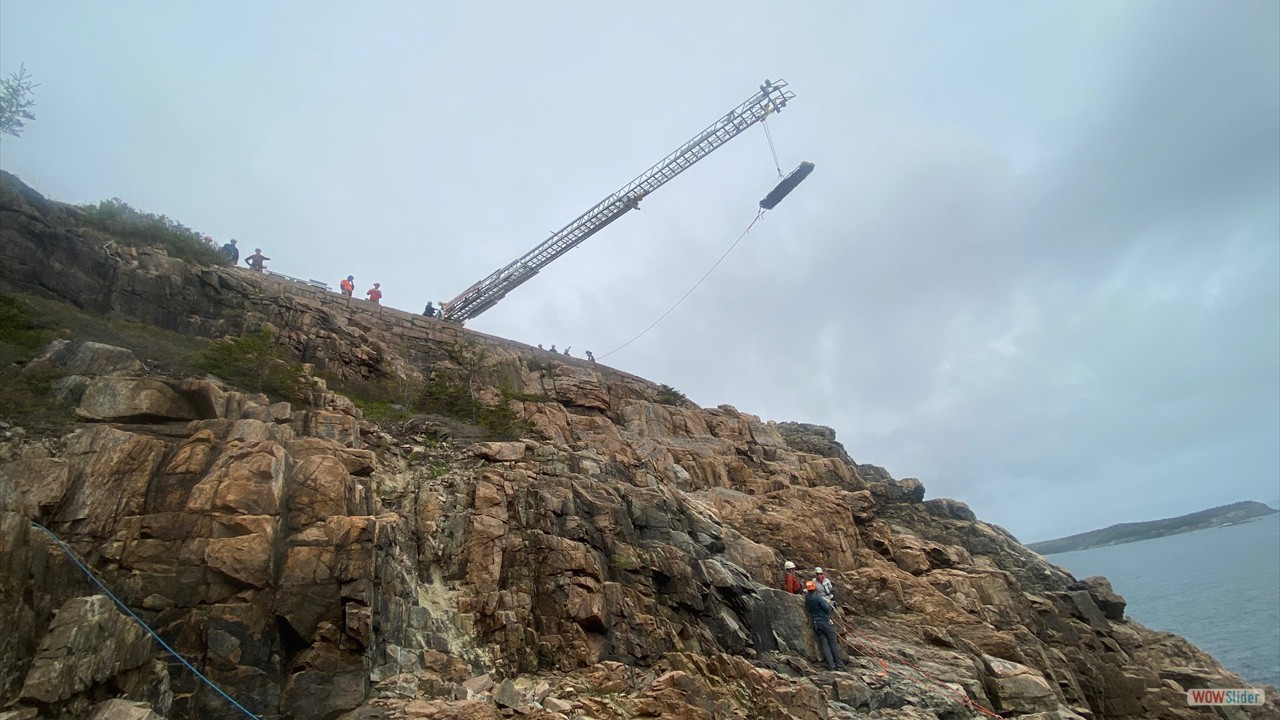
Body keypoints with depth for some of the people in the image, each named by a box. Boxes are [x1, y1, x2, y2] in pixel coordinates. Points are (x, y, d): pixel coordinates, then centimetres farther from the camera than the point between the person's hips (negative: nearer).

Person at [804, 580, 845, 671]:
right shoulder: (818, 597, -17)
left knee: (824, 643, 6)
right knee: (833, 643, 3)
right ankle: (839, 664, 5)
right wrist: (831, 607, 5)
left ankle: (831, 664, 1)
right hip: (825, 621, -5)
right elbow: (827, 609, -18)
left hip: (816, 623, 5)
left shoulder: (806, 599, 3)